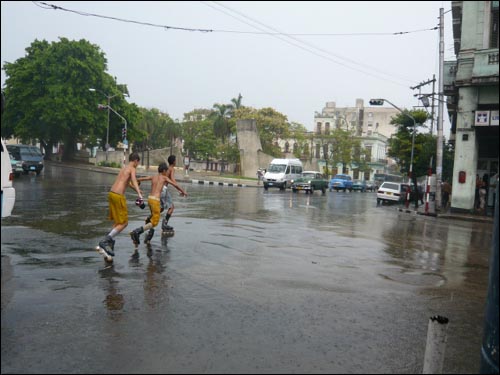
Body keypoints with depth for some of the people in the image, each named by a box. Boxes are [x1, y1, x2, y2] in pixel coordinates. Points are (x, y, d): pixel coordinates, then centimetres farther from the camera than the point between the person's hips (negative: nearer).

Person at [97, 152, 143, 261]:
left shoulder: (124, 168, 22)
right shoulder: (132, 169, -3)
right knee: (123, 223, -2)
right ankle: (105, 242, -11)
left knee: (117, 222, 17)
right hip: (118, 196, -9)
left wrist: (137, 189, 59)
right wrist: (139, 194, -40)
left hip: (111, 194, 9)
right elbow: (134, 180, -25)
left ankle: (109, 244, 12)